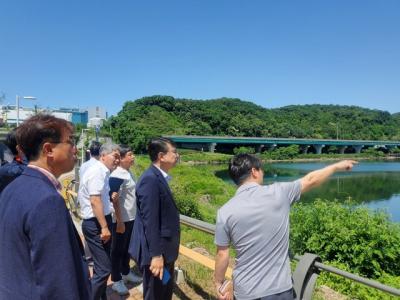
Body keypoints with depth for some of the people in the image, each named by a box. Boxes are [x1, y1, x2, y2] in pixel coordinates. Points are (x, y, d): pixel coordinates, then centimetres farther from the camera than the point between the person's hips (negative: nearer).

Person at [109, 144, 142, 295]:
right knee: (118, 250, 7)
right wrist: (119, 222, -19)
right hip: (121, 220, -8)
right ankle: (116, 281, 22)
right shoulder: (117, 176, -20)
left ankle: (126, 272, 39)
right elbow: (115, 200, -20)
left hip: (131, 218, 8)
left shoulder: (128, 173, 7)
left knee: (127, 248, 21)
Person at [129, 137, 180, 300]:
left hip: (164, 250, 10)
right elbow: (150, 221, -25)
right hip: (156, 252, -9)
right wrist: (156, 255, -22)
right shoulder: (150, 180, -23)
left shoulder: (159, 177, 7)